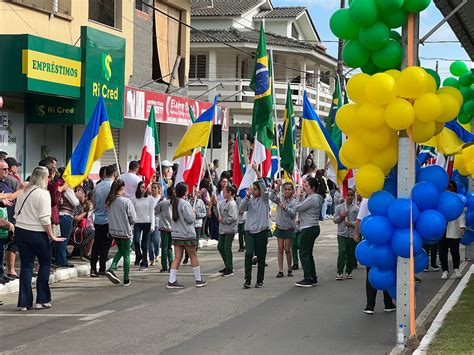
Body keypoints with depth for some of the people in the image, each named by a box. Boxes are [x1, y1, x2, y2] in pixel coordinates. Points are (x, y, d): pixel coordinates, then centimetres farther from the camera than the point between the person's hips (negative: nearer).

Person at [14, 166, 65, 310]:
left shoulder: (23, 192, 8)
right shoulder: (43, 193, -12)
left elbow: (17, 212, 12)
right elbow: (45, 219, -16)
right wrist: (52, 236, -10)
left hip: (20, 231, 6)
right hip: (37, 234, -6)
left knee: (26, 265, 9)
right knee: (45, 263, 11)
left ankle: (24, 302, 4)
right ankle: (42, 300, 9)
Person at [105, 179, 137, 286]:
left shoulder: (109, 201, -4)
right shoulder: (126, 201, -18)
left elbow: (109, 216, 5)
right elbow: (133, 218, -14)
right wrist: (129, 225, 5)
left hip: (113, 230, 5)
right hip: (124, 231, -5)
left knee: (120, 250, 24)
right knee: (126, 254, 8)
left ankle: (111, 269, 3)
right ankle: (126, 280, 13)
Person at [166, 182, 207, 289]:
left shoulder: (174, 203, 7)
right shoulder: (185, 203, -16)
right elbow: (190, 219, -17)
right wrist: (194, 214, 4)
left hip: (176, 234, 7)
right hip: (187, 234, -7)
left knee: (177, 257, 5)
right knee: (193, 256, 7)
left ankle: (171, 281, -3)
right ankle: (199, 280, 15)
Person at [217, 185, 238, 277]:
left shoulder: (232, 204, -17)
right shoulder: (224, 202, 10)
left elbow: (233, 218, -24)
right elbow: (219, 213, 17)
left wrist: (223, 220, -15)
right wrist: (215, 205, 3)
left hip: (229, 229, -9)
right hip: (222, 229, 9)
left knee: (227, 248, -4)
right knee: (220, 247, 13)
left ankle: (230, 269, 6)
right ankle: (227, 266, 26)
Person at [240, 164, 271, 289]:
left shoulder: (264, 199, 3)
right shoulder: (250, 200, 11)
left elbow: (264, 187, -13)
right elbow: (242, 208, -3)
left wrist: (256, 171, -20)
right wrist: (248, 196, -16)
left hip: (262, 231, -2)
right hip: (250, 230, 2)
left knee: (261, 256, 3)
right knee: (248, 254, -12)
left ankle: (260, 280, 11)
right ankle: (247, 279, -10)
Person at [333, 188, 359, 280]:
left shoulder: (356, 209, 3)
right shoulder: (339, 207, 7)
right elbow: (334, 220, 8)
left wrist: (351, 224, -17)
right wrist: (341, 216, -8)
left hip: (352, 234, 1)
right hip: (342, 234, -1)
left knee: (351, 253, 5)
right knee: (342, 251, -13)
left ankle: (349, 271, 18)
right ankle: (339, 272, -11)